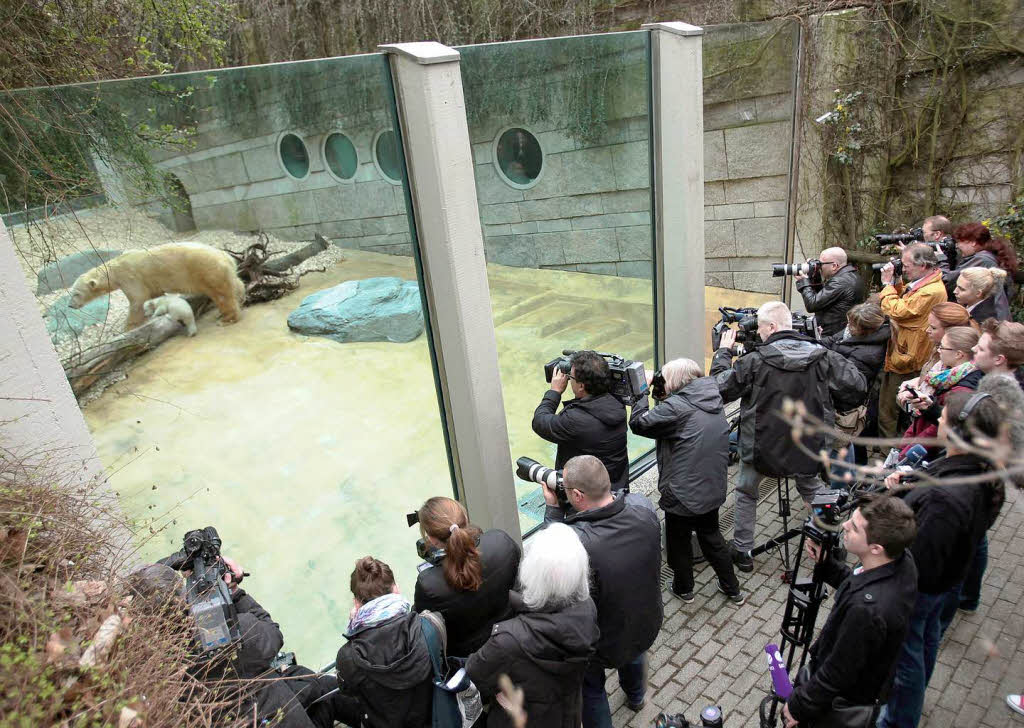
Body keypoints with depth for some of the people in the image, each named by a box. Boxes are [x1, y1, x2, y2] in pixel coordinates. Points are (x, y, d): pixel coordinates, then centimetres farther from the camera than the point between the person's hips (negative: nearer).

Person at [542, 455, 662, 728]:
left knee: (590, 689, 27)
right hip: (648, 624, 6)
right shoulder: (643, 507, -27)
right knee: (633, 651, 41)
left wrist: (552, 508, -19)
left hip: (603, 643, -6)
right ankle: (635, 697, 70)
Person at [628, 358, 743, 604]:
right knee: (712, 537, 26)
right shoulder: (714, 400, 1)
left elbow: (638, 423, -19)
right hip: (713, 489, 7)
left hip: (683, 495, -7)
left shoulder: (677, 406, -24)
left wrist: (642, 391, -9)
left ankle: (684, 589, 36)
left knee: (679, 542, 17)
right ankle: (733, 590, 37)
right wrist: (663, 398, 0)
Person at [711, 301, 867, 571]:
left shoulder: (754, 361, -19)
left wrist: (724, 351, -1)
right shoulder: (823, 356, -9)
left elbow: (719, 388, -13)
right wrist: (830, 407, 9)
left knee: (746, 493, 21)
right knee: (813, 491, 31)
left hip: (761, 447, -3)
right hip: (808, 447, 3)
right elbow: (857, 389, -9)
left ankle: (742, 551, 26)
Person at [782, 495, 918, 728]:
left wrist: (798, 706, -13)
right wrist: (825, 563, -10)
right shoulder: (903, 560, -17)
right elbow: (856, 583, 5)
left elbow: (837, 675, -27)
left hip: (841, 700, -7)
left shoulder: (867, 608, -42)